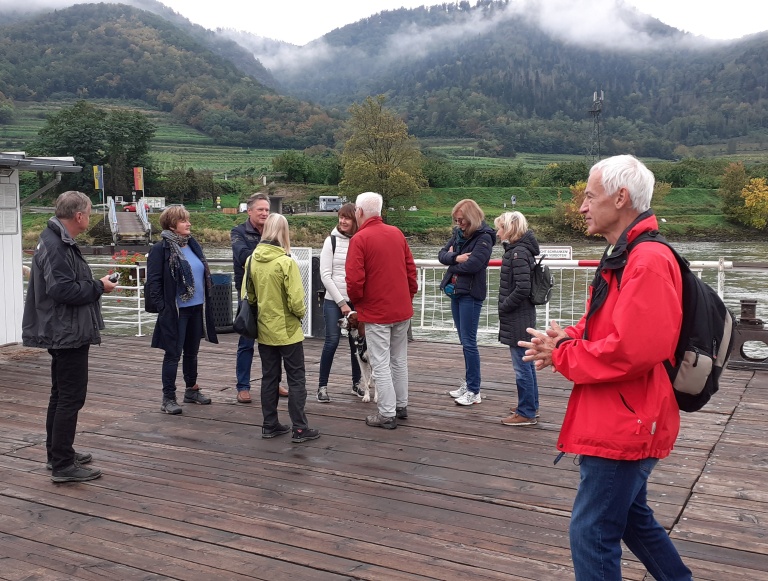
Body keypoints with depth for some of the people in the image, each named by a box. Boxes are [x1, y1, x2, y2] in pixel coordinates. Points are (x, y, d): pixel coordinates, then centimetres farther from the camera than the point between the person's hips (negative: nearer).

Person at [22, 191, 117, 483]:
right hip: (68, 334, -11)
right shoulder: (57, 247, -20)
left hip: (64, 334, 11)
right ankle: (63, 465, 1)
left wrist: (95, 284, 4)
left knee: (61, 394, 19)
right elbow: (62, 290, -29)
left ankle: (57, 452, 31)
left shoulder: (59, 241, 13)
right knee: (71, 398, -5)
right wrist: (98, 287, -17)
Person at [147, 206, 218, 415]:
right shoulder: (160, 249, -10)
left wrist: (207, 302, 11)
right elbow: (154, 281, -12)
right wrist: (163, 308, -16)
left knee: (192, 352, 18)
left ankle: (191, 389, 32)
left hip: (197, 309, 7)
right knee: (173, 354, 0)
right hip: (176, 311, -7)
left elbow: (204, 275, 17)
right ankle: (168, 398, 8)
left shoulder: (193, 245, 10)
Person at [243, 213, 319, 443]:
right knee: (296, 379, 5)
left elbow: (247, 295, 5)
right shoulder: (286, 262, -19)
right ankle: (299, 429, 7)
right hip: (287, 330, -5)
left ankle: (270, 425, 23)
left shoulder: (252, 260, -3)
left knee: (269, 378, 15)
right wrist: (302, 313, 0)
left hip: (264, 330, 6)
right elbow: (296, 301, -20)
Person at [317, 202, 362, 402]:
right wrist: (341, 302, -7)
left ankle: (356, 383, 22)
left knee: (356, 341, 5)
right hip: (333, 300, -2)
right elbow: (325, 275, -4)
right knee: (332, 341, -6)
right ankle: (322, 386, 6)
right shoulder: (332, 241, -2)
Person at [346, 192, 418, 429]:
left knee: (381, 365, 2)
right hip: (403, 310, 6)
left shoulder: (359, 239, -14)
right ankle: (401, 406, 28)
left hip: (376, 312, -6)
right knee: (399, 360, 17)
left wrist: (355, 300, 0)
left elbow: (354, 279, -19)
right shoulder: (397, 233, 4)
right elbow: (411, 269, 7)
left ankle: (387, 414, 6)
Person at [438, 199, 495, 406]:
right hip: (455, 292, 8)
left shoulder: (483, 238, -12)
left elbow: (472, 265, -23)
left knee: (469, 342, -5)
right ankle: (468, 383, 23)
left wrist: (451, 262, -6)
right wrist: (456, 258, -15)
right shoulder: (458, 233, 11)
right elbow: (442, 254, 6)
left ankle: (474, 391, 2)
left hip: (471, 294, -8)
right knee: (464, 341, 14)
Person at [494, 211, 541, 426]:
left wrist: (503, 307, -14)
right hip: (522, 316, 10)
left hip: (518, 319, -10)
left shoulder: (518, 253, -18)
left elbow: (522, 288, -25)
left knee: (522, 366, -2)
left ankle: (526, 413, 7)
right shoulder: (518, 250, 10)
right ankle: (531, 405, 31)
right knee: (526, 363, 19)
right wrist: (505, 306, 10)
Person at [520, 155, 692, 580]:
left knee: (592, 533, -2)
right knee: (630, 516, 24)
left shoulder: (647, 261, -22)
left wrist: (562, 354, -17)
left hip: (623, 424, -11)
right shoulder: (622, 256, 12)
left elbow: (632, 350, -30)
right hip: (619, 419, 11)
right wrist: (567, 339, -1)